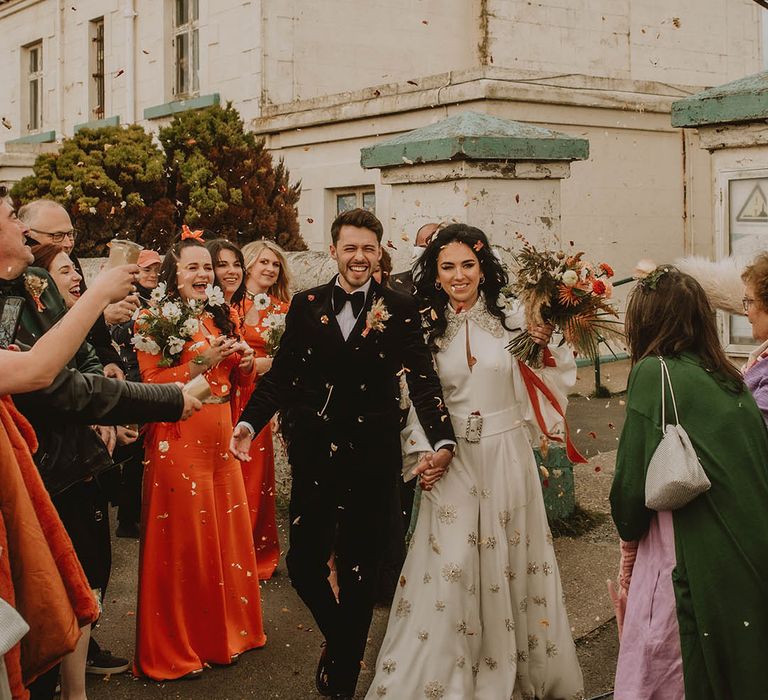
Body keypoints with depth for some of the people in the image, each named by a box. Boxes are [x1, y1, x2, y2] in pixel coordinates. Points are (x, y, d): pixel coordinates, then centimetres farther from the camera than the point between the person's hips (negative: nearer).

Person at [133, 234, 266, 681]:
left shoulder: (222, 317, 12)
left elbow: (241, 381, 18)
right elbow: (150, 383, -13)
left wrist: (245, 361, -3)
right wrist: (201, 363, -20)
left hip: (221, 439, 6)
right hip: (179, 441, -6)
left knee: (226, 532, 10)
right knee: (182, 541, 1)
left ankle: (223, 632, 26)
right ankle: (175, 648, 15)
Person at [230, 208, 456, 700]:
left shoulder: (400, 310, -2)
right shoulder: (306, 306, 3)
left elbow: (422, 379, -11)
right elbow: (281, 376, 3)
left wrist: (442, 440, -26)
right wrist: (249, 423, -12)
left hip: (372, 457, -1)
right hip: (314, 455, 1)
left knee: (359, 571, 10)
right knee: (303, 563, 4)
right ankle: (339, 638, 35)